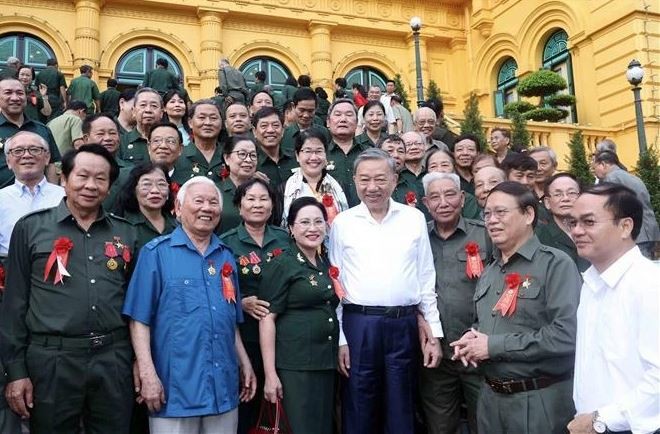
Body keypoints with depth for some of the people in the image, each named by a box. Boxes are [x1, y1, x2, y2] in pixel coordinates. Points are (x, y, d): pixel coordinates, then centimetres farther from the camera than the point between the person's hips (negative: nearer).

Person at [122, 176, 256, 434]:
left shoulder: (226, 257, 11)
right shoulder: (156, 253, -4)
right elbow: (140, 319, -8)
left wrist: (245, 364, 12)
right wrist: (148, 375, -15)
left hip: (224, 388, 5)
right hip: (175, 388, -5)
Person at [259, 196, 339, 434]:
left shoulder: (327, 265, 12)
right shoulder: (281, 265, -7)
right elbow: (267, 318, -12)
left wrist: (342, 349, 14)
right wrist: (270, 374, -16)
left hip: (327, 361, 7)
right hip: (295, 365, -7)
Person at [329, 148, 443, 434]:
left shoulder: (414, 219, 5)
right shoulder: (342, 223, 2)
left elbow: (426, 280, 8)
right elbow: (335, 284, 4)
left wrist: (434, 333, 4)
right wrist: (339, 338, 0)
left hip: (404, 326, 1)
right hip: (358, 325, -1)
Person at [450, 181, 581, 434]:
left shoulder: (555, 264, -13)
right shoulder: (489, 272, 12)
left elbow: (566, 335, -24)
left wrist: (494, 345, -19)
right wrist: (471, 338, 0)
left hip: (540, 400, -7)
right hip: (490, 396, 7)